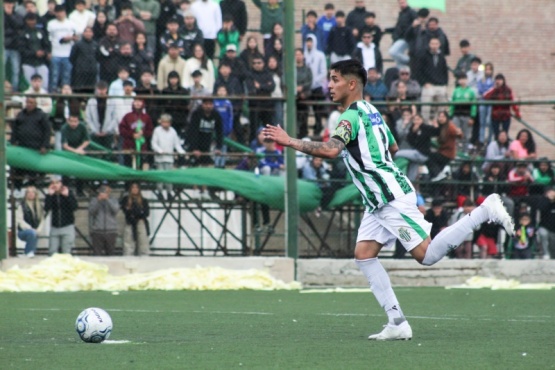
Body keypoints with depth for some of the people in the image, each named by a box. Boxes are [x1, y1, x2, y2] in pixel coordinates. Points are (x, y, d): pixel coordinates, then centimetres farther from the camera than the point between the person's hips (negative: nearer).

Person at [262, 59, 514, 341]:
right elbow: (393, 147, 28)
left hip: (392, 197, -10)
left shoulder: (352, 116, -15)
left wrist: (289, 142, -27)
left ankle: (485, 211, -4)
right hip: (378, 201, 10)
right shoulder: (371, 112, 16)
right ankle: (397, 323, 0)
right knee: (363, 255, 3)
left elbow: (330, 150, -32)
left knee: (427, 255, -11)